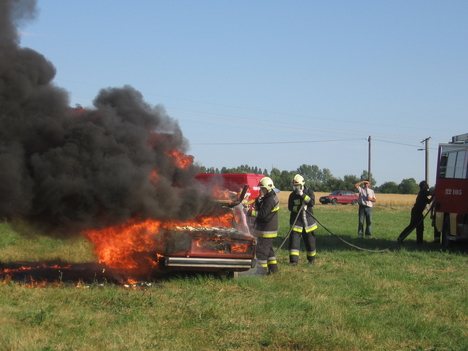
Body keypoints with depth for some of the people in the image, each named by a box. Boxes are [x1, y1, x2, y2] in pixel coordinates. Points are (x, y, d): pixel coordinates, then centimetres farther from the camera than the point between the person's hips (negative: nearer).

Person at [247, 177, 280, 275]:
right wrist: (258, 202, 0)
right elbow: (260, 209, 17)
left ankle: (261, 271, -2)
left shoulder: (270, 200, -20)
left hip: (266, 230, -11)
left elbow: (263, 214, -25)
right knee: (268, 248, 18)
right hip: (269, 229, 11)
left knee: (261, 250, -6)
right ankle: (273, 267, 25)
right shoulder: (270, 197, 13)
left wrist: (251, 212, -21)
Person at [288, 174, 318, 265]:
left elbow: (312, 202, -16)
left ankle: (311, 259, 26)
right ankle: (293, 260, -7)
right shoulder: (292, 195, 1)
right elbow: (290, 207, -5)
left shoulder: (309, 192, 0)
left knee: (310, 241, 9)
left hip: (308, 221, 0)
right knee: (294, 240, -10)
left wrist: (302, 195, -23)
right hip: (296, 222, 0)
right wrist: (298, 208, -21)